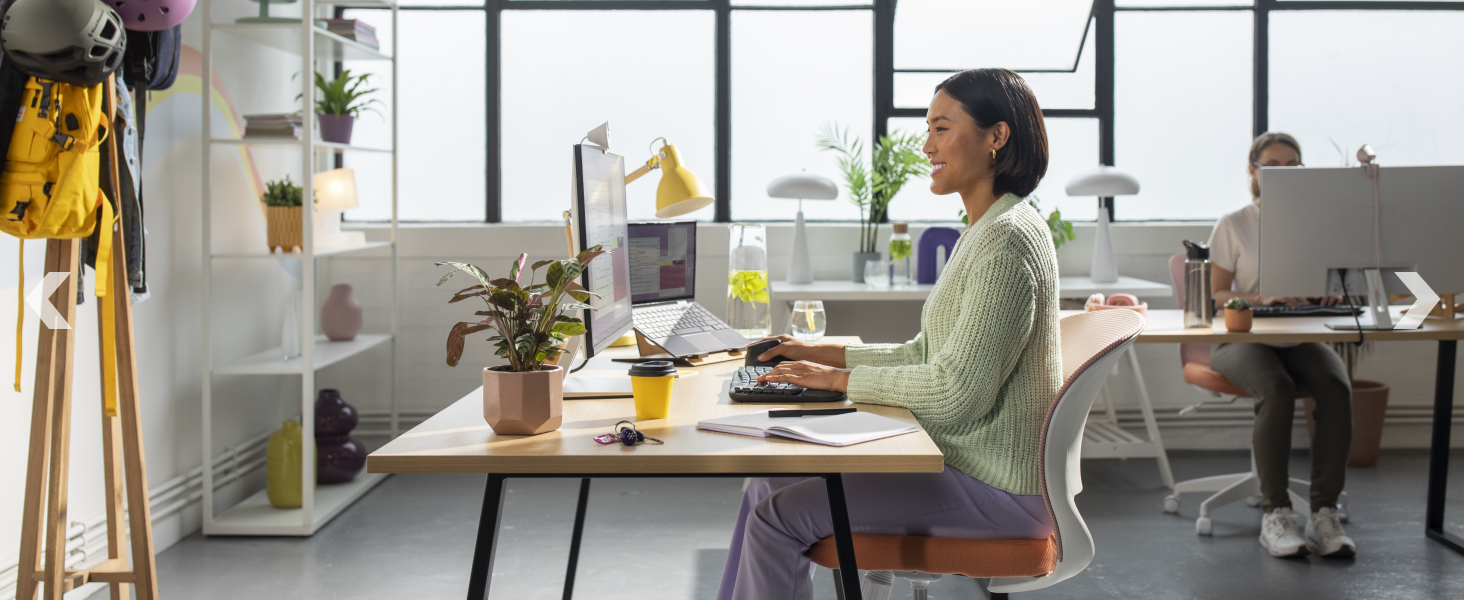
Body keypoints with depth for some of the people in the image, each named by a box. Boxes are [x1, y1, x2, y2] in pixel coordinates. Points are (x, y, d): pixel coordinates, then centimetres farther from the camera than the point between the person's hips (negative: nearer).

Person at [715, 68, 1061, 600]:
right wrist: (827, 354, 10)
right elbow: (925, 353, 19)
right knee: (768, 485, 7)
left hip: (998, 493, -10)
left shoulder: (1009, 240, -19)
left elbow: (956, 391, -24)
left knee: (778, 516, -15)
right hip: (962, 461, 10)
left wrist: (841, 380, -15)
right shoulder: (983, 232, 14)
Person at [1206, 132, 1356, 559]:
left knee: (1337, 388, -30)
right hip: (1243, 338, -3)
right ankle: (1274, 515, -28)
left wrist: (1329, 292, -10)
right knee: (1277, 389, -36)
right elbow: (1217, 295, 0)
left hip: (1300, 338, 3)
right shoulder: (1233, 226, 4)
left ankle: (1324, 514, -26)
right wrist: (1263, 298, -19)